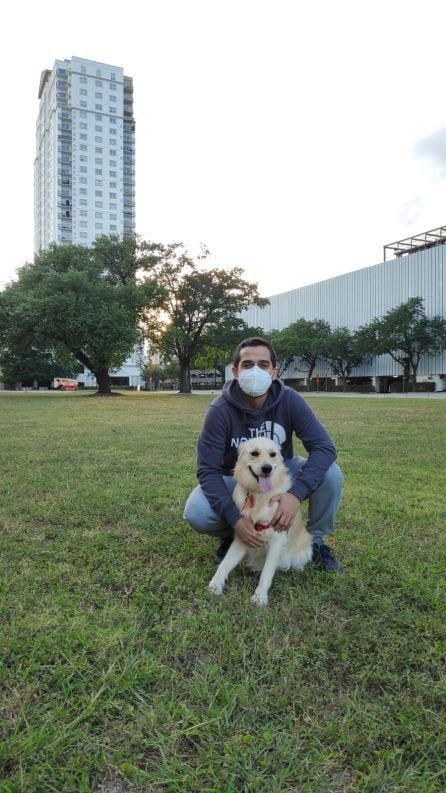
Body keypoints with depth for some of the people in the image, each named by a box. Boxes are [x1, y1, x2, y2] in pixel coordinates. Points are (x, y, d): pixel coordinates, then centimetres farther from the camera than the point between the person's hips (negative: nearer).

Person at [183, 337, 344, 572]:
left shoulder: (290, 401, -21)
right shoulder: (220, 410, -25)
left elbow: (324, 447, -26)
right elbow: (208, 470, -24)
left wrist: (296, 493, -41)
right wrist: (234, 518, -36)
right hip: (236, 479, -1)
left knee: (331, 474, -25)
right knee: (196, 514, -29)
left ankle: (316, 540, 2)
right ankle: (230, 536, 8)